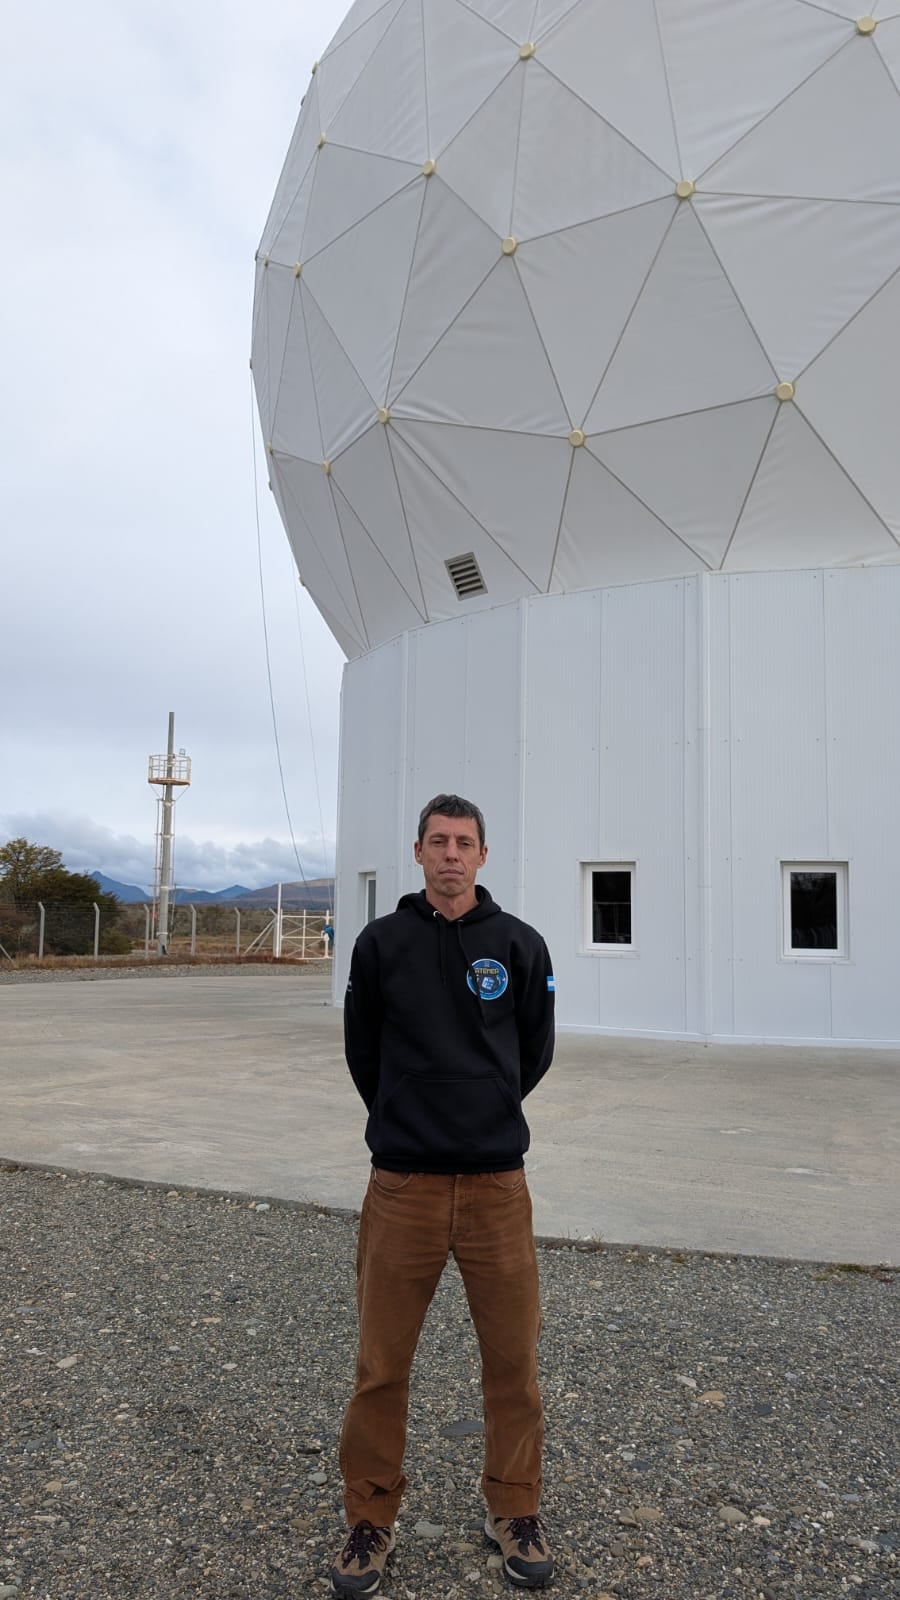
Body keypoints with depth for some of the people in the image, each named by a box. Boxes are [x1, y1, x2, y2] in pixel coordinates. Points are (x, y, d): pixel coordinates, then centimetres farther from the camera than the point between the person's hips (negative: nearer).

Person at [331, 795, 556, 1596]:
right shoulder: (381, 943, -1)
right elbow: (362, 1051, 9)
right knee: (381, 1364, 8)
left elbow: (535, 1051, 11)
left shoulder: (520, 944, 0)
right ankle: (371, 1521, 28)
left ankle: (515, 1513, 31)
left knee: (514, 1359, 10)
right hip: (402, 1184, 0)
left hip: (498, 1183, 1)